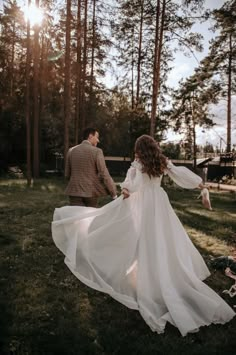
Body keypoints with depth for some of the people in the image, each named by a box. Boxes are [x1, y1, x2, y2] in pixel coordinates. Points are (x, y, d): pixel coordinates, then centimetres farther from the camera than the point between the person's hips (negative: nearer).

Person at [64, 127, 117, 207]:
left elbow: (67, 174, 9)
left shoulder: (71, 151, 4)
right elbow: (104, 174, -12)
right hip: (91, 192, -2)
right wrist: (114, 194, -6)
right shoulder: (97, 151, -9)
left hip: (75, 191, 2)